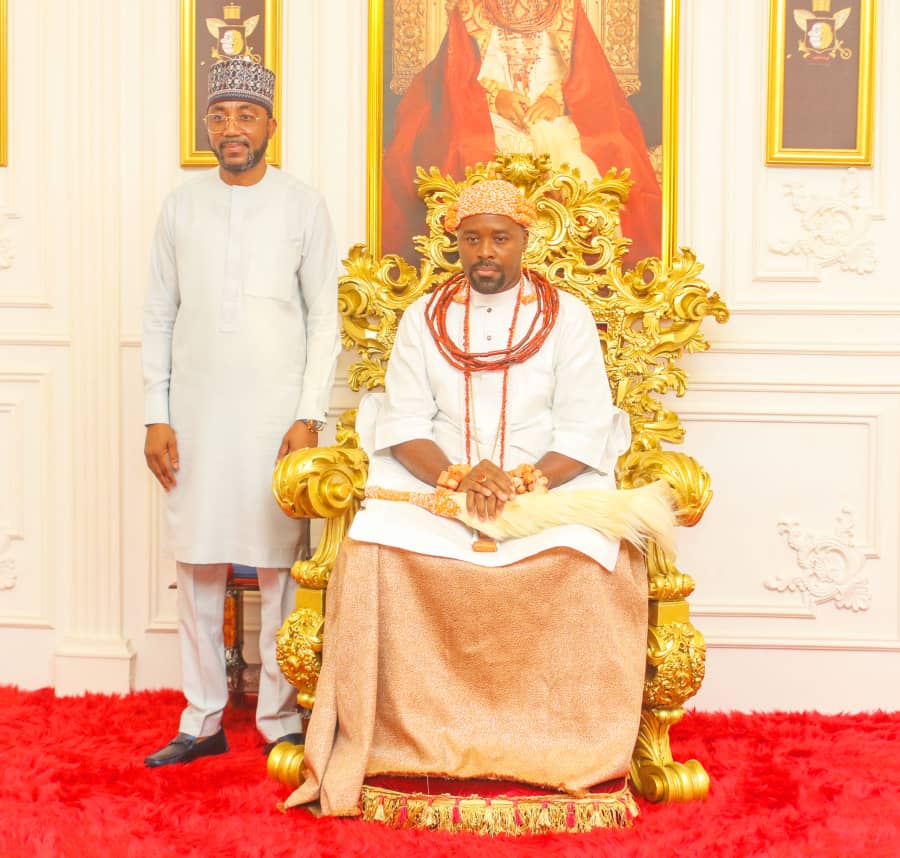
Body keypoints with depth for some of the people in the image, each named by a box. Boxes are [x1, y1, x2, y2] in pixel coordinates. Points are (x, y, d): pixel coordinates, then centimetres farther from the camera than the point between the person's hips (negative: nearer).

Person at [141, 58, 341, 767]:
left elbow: (324, 319, 1)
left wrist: (308, 416, -7)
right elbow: (159, 317, 9)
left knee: (280, 565, -1)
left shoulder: (303, 206, 2)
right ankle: (203, 721, 14)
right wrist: (157, 415, 2)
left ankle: (280, 719, 10)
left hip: (276, 413, -2)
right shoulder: (182, 205, 8)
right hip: (197, 414, 3)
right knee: (198, 567, 5)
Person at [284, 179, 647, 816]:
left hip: (551, 489, -1)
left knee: (590, 561, -32)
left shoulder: (567, 316, 9)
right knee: (373, 550, -28)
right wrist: (458, 478, -17)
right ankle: (408, 735, -19)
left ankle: (561, 747, -19)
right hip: (434, 488, 1)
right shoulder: (424, 317, 13)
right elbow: (403, 424, 3)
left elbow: (586, 429, -1)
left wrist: (525, 482, -19)